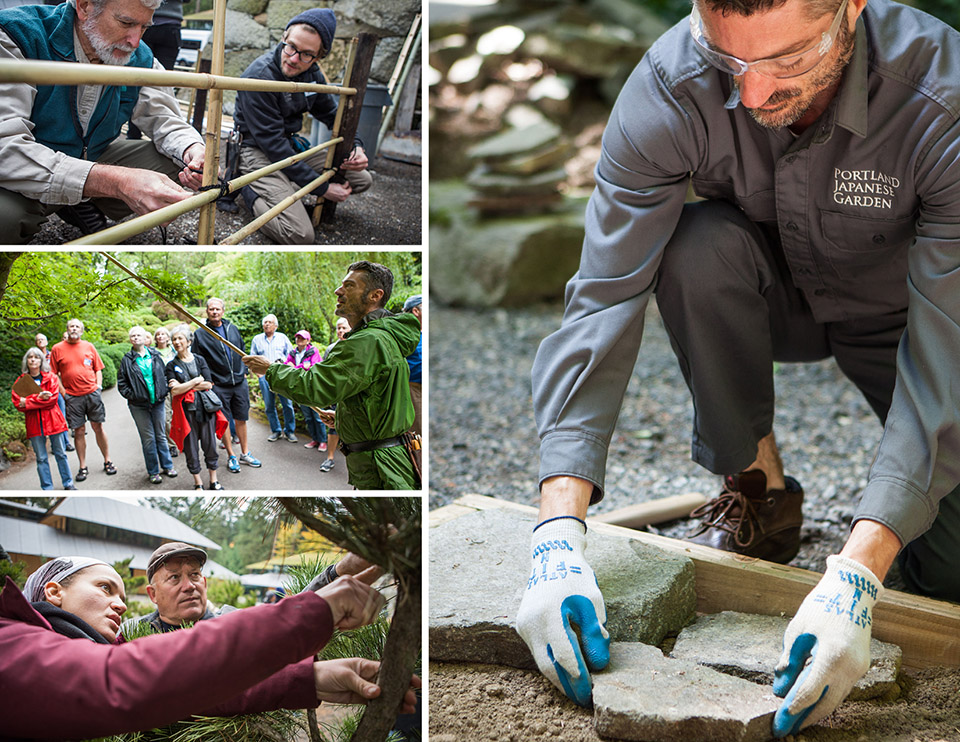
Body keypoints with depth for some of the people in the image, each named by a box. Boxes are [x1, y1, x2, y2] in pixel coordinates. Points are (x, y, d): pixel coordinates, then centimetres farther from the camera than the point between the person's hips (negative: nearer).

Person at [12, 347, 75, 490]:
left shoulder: (51, 378, 4)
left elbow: (53, 398, -9)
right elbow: (18, 403, -4)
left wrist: (28, 402, -14)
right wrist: (39, 398, -16)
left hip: (53, 420, 0)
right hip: (34, 424, 0)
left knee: (60, 454, 7)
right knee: (41, 458, 4)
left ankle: (68, 483, 18)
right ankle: (47, 488, 10)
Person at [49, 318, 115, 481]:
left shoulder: (89, 347, 8)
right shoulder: (58, 349, 3)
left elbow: (98, 369, 14)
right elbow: (54, 374, 3)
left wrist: (98, 386, 1)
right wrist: (63, 394, -3)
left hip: (92, 393, 1)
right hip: (72, 397, -1)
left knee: (98, 427, 3)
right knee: (79, 431, 2)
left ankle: (107, 461, 13)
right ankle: (83, 467, 10)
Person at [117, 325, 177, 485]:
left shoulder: (154, 355, 5)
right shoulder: (127, 360, -2)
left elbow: (164, 375, 14)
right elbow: (121, 384, 0)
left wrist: (164, 392, 2)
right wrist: (132, 396, -9)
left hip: (157, 402, 2)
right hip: (139, 406, -2)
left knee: (161, 435, 11)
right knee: (148, 438, 2)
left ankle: (167, 466, 23)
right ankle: (153, 471, 11)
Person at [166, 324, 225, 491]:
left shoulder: (200, 360, 6)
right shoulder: (172, 366, 3)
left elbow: (208, 385, -4)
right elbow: (174, 391, -10)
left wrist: (184, 386, -9)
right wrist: (196, 381, -9)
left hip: (205, 408, 1)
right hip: (186, 411, -1)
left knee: (210, 445, 5)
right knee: (191, 449, 3)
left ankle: (213, 481, 17)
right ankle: (198, 483, 16)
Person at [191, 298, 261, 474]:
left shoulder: (232, 328, 7)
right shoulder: (200, 334, -4)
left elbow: (242, 349, 20)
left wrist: (243, 371, 13)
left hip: (239, 382, 3)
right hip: (218, 385, -3)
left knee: (241, 419, 9)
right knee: (224, 421, 2)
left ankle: (245, 453, 20)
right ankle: (231, 457, 11)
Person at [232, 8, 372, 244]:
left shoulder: (312, 73, -2)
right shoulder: (259, 75, -24)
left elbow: (332, 114, 16)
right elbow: (272, 144, -24)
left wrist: (355, 146, -6)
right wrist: (322, 188, -23)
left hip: (292, 145, 8)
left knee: (363, 179, 6)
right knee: (301, 236, -24)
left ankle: (287, 189, 8)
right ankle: (250, 190, 0)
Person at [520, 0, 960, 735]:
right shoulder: (669, 88, -31)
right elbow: (603, 299, -33)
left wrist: (855, 577, -48)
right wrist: (559, 532, -44)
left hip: (901, 313, -2)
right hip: (776, 300, 2)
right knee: (695, 245, -33)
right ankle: (760, 489, -9)